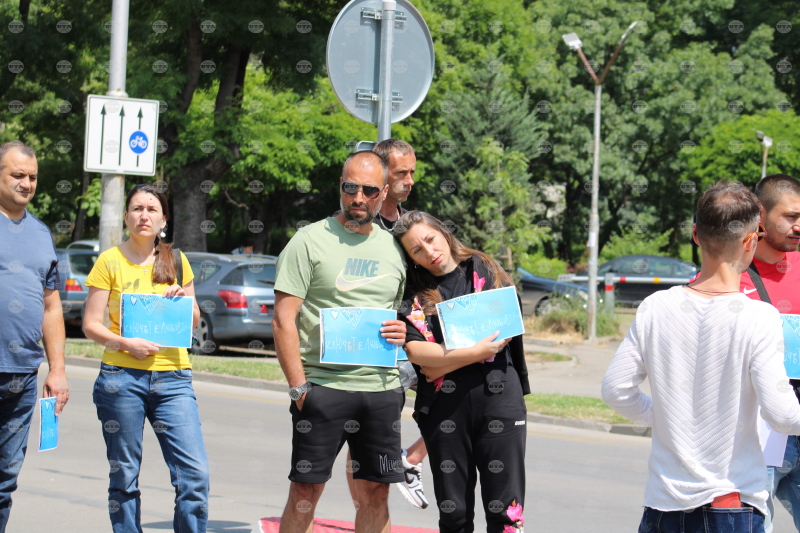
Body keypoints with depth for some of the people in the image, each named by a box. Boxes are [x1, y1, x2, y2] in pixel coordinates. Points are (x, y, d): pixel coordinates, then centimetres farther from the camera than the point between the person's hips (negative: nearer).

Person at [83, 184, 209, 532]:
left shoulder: (176, 261, 13)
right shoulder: (110, 262, 4)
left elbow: (194, 322, 20)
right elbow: (91, 325, 1)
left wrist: (183, 299, -1)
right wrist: (125, 343, -16)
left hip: (173, 378, 2)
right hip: (121, 377, -2)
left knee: (195, 473, -9)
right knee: (124, 476, 2)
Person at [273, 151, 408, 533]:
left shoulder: (393, 247, 13)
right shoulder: (311, 240, -2)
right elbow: (283, 320, -6)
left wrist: (402, 332, 2)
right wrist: (298, 387, -13)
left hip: (383, 388, 5)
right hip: (322, 384, -4)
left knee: (376, 492, 7)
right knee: (305, 490, -4)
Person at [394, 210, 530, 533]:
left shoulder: (486, 272, 7)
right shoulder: (415, 294, 7)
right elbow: (415, 350, -6)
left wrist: (443, 362, -7)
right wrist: (475, 352, -17)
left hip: (498, 398, -1)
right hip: (443, 406, 1)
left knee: (505, 507, -3)